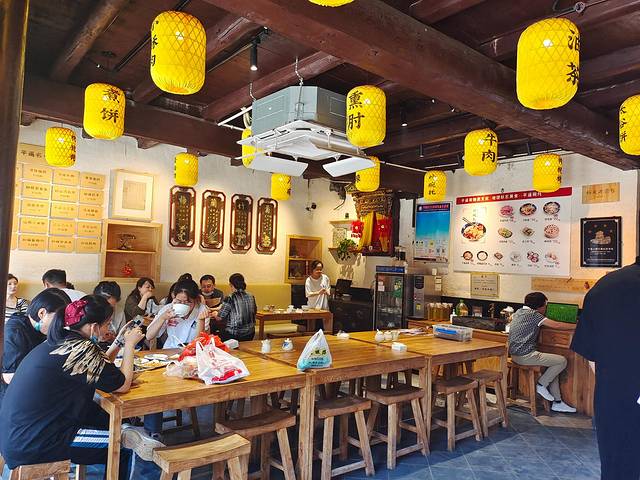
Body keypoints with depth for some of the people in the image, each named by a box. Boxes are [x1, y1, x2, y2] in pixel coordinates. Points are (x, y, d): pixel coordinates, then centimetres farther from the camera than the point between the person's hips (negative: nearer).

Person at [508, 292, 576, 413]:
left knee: (554, 365, 18)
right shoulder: (533, 314, -10)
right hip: (525, 355, -10)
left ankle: (557, 403, 16)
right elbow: (557, 325, -12)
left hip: (515, 354, 10)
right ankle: (541, 385, 4)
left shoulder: (519, 312, 15)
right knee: (562, 361, -7)